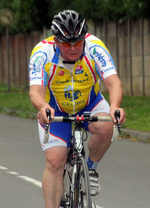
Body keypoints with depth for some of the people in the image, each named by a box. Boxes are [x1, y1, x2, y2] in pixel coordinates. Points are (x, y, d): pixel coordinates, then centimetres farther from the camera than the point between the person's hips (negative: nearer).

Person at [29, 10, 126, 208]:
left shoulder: (94, 47, -27)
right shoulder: (42, 53, -27)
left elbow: (113, 81, -36)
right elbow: (36, 90, -37)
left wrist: (115, 106, -57)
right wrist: (43, 107, -61)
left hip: (89, 103, 1)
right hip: (55, 110, -1)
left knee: (105, 127, -30)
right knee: (54, 161, -15)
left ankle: (90, 168, -2)